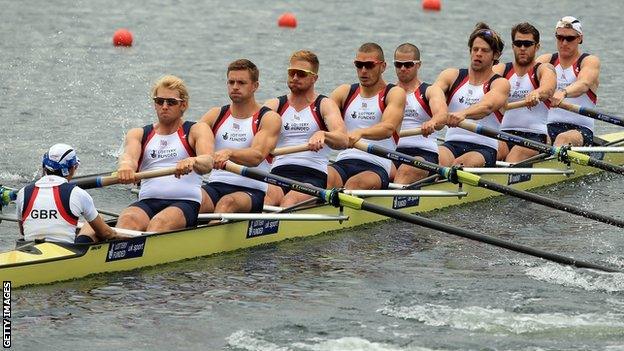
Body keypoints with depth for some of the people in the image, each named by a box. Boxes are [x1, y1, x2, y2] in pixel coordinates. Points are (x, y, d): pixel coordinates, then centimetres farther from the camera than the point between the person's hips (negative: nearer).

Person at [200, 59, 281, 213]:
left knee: (228, 202, -37)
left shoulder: (269, 118, 3)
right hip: (216, 185, 3)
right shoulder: (216, 115, 18)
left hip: (251, 190, -3)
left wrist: (228, 153, -35)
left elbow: (257, 156, -15)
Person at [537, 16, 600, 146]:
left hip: (581, 129, -4)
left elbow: (583, 84, -18)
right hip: (549, 126, 4)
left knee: (563, 139, -37)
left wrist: (563, 92, -42)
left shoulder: (590, 61, 5)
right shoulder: (546, 61, 16)